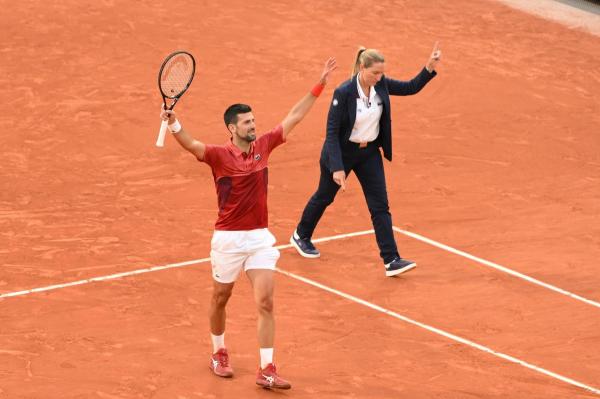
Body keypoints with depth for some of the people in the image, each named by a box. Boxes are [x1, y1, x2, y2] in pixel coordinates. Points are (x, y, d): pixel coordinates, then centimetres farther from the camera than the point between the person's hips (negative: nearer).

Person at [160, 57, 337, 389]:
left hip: (260, 237, 3)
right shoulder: (219, 155, -12)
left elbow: (293, 118, 10)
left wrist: (318, 86, 9)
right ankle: (219, 354, 39)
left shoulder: (263, 146, 2)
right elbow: (191, 145, -30)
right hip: (228, 238, -3)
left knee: (265, 303, -6)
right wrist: (173, 124, -50)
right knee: (220, 299, 15)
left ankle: (266, 371, -4)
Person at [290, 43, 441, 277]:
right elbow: (332, 132, -24)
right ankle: (301, 236, 43)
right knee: (324, 196, 18)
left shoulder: (381, 85, -10)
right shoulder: (344, 93, -26)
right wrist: (337, 168, -28)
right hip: (343, 152, -4)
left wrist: (430, 67, -17)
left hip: (369, 152, 5)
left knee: (380, 206, -2)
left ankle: (391, 260, -4)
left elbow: (411, 87, 0)